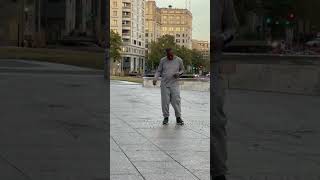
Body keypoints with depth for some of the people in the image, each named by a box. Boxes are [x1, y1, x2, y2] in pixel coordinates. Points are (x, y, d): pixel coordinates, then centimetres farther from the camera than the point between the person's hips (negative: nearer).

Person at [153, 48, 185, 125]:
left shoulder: (179, 60, 2)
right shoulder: (163, 60, 3)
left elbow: (182, 70, 13)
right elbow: (158, 71, 8)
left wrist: (178, 73, -9)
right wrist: (155, 78, -9)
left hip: (174, 84, -1)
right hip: (164, 84, 1)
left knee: (176, 101, -7)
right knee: (165, 101, 1)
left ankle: (178, 117, 3)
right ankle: (166, 117, 11)